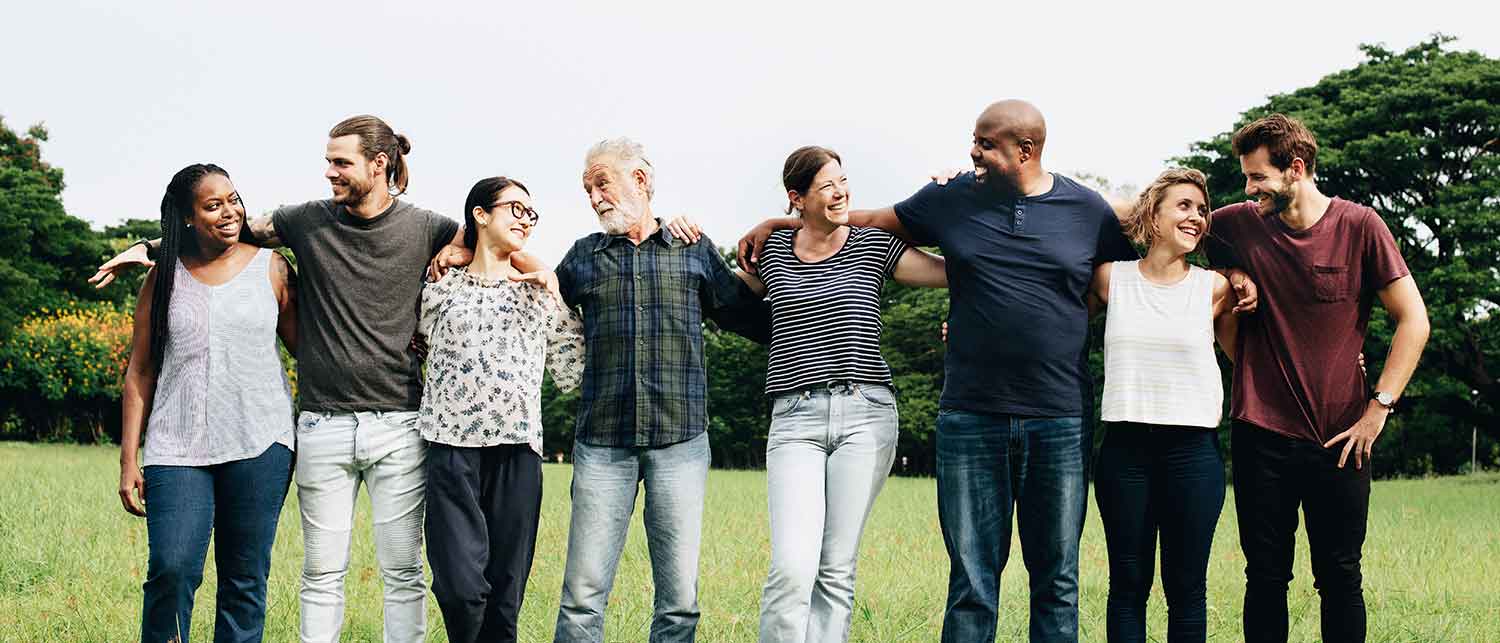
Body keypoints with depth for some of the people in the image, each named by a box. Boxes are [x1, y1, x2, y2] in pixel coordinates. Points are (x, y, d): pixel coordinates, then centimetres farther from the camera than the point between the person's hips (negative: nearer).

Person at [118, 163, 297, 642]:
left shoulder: (271, 268, 7)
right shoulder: (164, 278, 8)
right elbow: (140, 373, 9)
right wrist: (129, 460, 3)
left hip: (260, 444, 0)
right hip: (178, 449, 0)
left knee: (245, 580, 2)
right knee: (172, 569, -14)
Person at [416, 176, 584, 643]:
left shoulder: (541, 294, 14)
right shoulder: (440, 289, 9)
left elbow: (571, 376, 13)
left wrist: (560, 301, 9)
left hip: (518, 449, 2)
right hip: (452, 445, -2)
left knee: (506, 590, 1)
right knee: (461, 584, -12)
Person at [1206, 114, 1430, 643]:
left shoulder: (1358, 226, -4)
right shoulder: (1239, 225, 2)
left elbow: (1413, 320, -2)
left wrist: (1379, 406, -8)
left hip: (1340, 438, -1)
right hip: (1261, 436, 2)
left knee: (1340, 577, 7)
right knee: (1266, 576, 7)